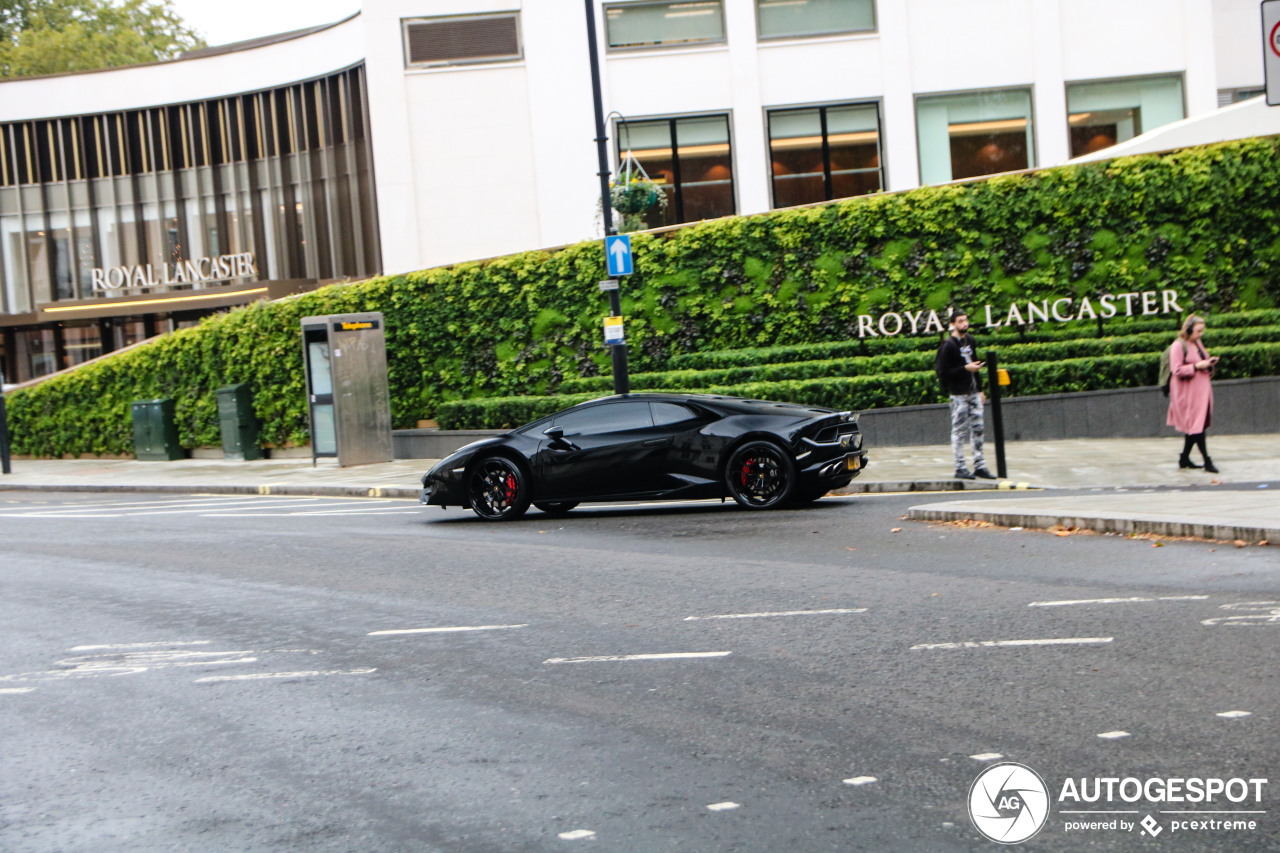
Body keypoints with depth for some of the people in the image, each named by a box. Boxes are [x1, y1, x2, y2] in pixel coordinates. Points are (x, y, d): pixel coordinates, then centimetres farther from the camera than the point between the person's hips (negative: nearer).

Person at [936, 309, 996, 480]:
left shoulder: (970, 340, 13)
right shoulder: (948, 346, -11)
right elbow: (944, 373, -15)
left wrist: (980, 390, 19)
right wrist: (966, 368, -19)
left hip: (973, 393, 7)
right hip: (958, 394, -7)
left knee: (977, 429, 7)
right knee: (959, 431, -4)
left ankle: (979, 466, 12)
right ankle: (960, 468, 0)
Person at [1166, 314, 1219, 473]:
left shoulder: (1197, 344, 16)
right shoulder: (1178, 346, -11)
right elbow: (1177, 370, -16)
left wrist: (1209, 363, 6)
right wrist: (1197, 366, -21)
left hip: (1201, 390, 9)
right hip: (1187, 392, -9)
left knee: (1195, 425, 9)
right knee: (1196, 425, -10)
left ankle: (1184, 458, 18)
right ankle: (1207, 461, -10)